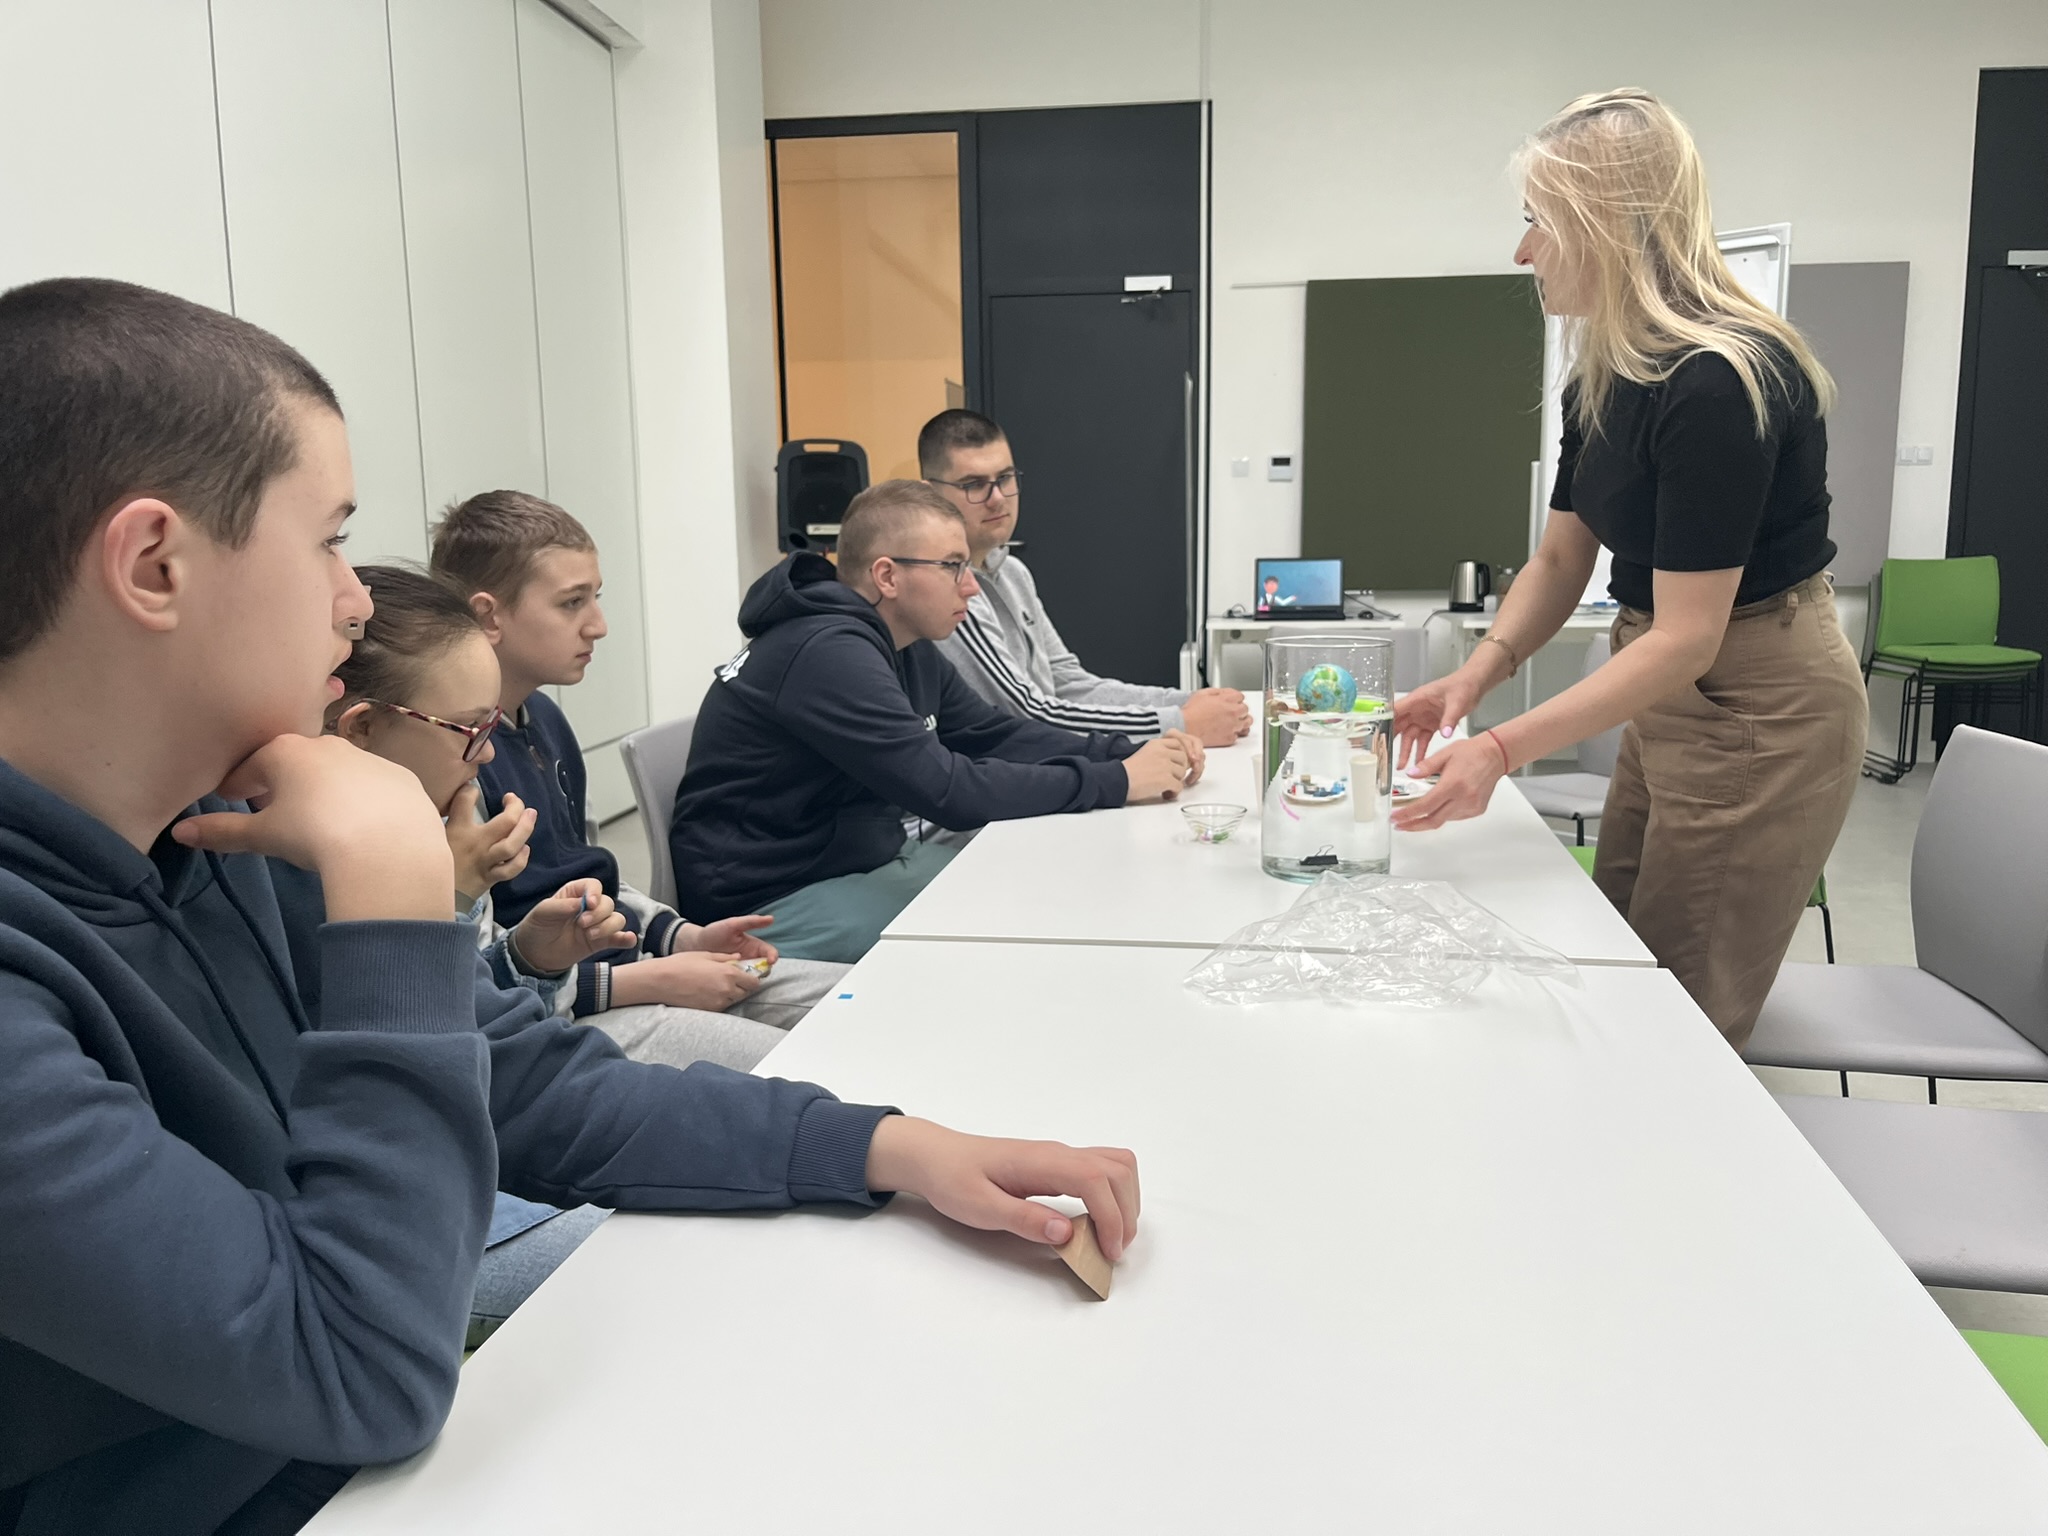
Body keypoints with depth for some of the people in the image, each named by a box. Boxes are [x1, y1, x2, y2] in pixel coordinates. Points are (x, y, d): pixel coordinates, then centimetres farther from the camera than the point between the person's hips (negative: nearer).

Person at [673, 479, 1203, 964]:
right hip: (774, 899, -9)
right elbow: (947, 791, -30)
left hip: (863, 860, 10)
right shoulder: (829, 654, -25)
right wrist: (1117, 782, -24)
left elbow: (994, 735, 8)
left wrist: (1128, 753, -7)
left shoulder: (907, 647, 7)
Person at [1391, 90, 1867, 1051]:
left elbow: (1687, 638, -27)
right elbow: (1561, 556, 6)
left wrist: (1501, 751, -31)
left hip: (1760, 713, -9)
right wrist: (1473, 675, -10)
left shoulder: (1719, 382, -25)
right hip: (1669, 696, 9)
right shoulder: (1605, 376, 2)